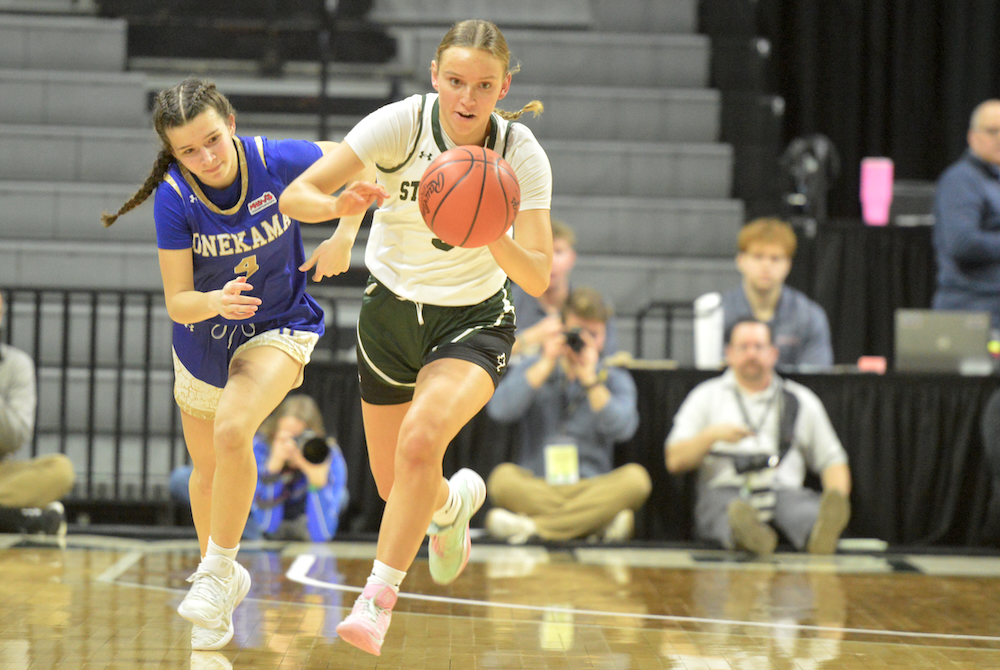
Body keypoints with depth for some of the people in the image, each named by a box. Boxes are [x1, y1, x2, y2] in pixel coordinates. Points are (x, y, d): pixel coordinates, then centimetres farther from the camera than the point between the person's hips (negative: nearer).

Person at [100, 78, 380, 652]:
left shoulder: (277, 161, -24)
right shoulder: (175, 198, -24)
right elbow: (177, 302, -22)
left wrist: (347, 209, -22)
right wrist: (216, 302, -43)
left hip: (279, 328, -2)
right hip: (204, 343, 2)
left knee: (232, 431, -29)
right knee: (208, 469, 19)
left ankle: (217, 573, -12)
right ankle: (224, 576, 46)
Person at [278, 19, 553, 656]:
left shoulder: (522, 154, -19)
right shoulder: (401, 123, -20)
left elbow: (538, 278, -22)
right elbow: (296, 195, -23)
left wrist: (492, 238, -42)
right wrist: (343, 210, -45)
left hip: (475, 320, -2)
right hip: (393, 310, 2)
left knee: (420, 442, -29)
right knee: (394, 485, 11)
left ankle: (377, 600, -18)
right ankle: (457, 500, 48)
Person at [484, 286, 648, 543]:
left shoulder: (616, 380, 11)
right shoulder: (530, 369, 12)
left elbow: (622, 428, -10)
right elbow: (500, 410, -9)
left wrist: (589, 376, -9)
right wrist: (546, 364, -5)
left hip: (592, 490, 1)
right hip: (535, 488, -1)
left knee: (635, 478, -31)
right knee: (503, 477, -32)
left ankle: (531, 526, -34)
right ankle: (603, 523, -35)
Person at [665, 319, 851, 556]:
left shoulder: (801, 400, 23)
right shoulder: (706, 396, 19)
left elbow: (832, 460, 20)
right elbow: (674, 461, 12)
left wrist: (838, 499, -2)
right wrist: (711, 436, -8)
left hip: (783, 490, 1)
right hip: (723, 490, -1)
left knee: (807, 507, -35)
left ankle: (821, 534, -69)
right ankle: (746, 533, -72)